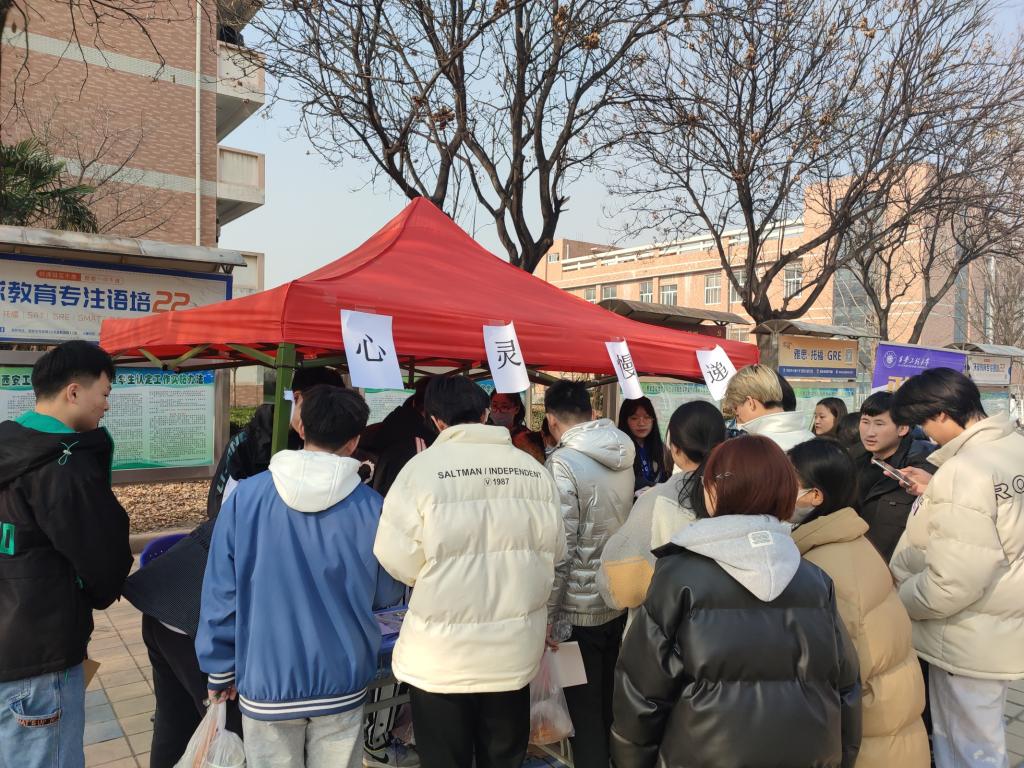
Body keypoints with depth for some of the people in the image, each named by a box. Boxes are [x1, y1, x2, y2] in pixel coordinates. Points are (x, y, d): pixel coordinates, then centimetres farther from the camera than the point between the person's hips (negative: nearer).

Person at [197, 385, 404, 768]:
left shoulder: (245, 496, -11)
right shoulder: (371, 506, -11)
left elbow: (221, 592, -5)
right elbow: (386, 595, 0)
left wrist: (220, 670, 8)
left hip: (266, 682, 1)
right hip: (342, 684, 0)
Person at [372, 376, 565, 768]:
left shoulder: (422, 468, -14)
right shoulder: (534, 469, -3)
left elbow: (398, 560, -14)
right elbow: (553, 551, 4)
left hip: (442, 655, -3)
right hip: (516, 650, 4)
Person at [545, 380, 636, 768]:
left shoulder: (563, 463, -19)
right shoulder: (624, 455, 1)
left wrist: (548, 616, -13)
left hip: (581, 609, -7)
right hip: (621, 601, 7)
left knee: (586, 714, 9)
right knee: (614, 704, 23)